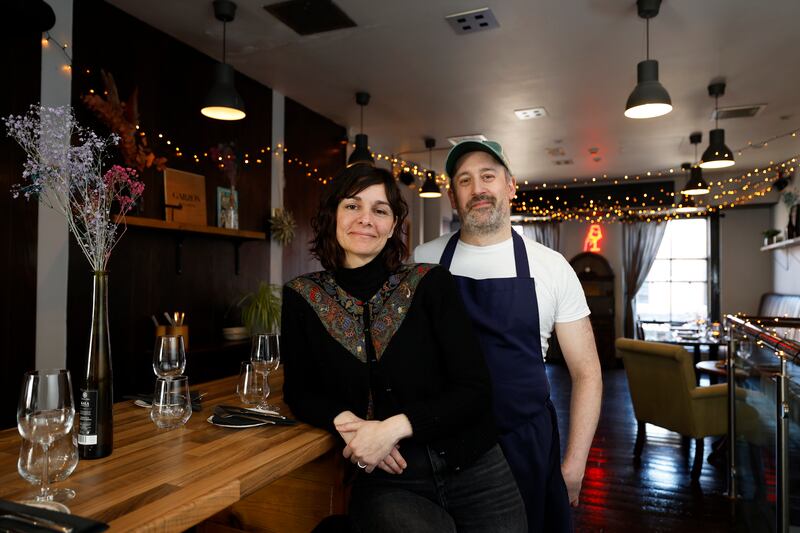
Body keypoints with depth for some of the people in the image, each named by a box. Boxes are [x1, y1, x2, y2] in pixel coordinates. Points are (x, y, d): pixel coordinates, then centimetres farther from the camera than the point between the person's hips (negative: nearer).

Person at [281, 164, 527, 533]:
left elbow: (475, 390, -8)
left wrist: (395, 427, -20)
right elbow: (299, 392, 4)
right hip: (386, 483, -1)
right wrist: (346, 423, -16)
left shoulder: (430, 283, -6)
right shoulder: (302, 298, -1)